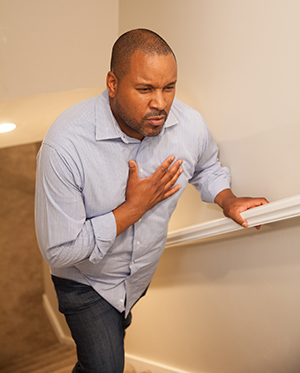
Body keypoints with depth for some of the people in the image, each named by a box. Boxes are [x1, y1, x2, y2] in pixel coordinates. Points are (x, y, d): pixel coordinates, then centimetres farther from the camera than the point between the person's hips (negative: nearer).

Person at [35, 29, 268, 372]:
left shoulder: (190, 124, -22)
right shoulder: (66, 145, -37)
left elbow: (206, 167, 4)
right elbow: (59, 251, -32)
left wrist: (228, 201, -14)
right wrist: (134, 208, -33)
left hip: (143, 271, 5)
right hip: (86, 278, -5)